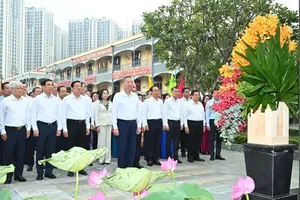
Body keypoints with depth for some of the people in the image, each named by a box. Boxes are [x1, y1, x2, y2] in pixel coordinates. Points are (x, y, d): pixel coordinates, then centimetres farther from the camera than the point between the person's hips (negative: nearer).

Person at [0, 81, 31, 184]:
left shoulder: (25, 101, 6)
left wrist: (28, 128, 9)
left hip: (22, 130, 4)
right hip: (10, 130, -4)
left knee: (21, 153, 8)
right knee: (9, 154, 1)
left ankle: (18, 174, 20)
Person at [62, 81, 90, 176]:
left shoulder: (84, 99, 10)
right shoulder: (67, 99, -2)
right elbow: (63, 115, -4)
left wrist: (87, 127, 10)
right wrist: (65, 129, -8)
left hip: (82, 124, 4)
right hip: (71, 124, -4)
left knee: (82, 146, 9)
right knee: (71, 147, 2)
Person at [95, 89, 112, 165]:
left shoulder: (110, 103, 12)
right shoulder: (98, 103, 3)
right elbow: (96, 115, -1)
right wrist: (97, 125, -9)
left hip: (109, 124, 3)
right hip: (102, 123, -3)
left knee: (108, 141, 3)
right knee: (102, 141, -3)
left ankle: (107, 159, 9)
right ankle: (101, 159, 4)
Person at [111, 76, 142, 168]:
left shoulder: (135, 96, 9)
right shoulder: (118, 96, -4)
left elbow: (138, 112, 12)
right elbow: (114, 112, -5)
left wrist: (139, 126, 8)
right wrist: (115, 127, -10)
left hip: (133, 124, 4)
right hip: (122, 123, -4)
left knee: (132, 148, 9)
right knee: (122, 148, 1)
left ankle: (130, 167, 20)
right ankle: (121, 167, 11)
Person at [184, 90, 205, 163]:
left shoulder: (200, 104, 13)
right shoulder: (188, 104, -4)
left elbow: (203, 115, 18)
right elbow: (185, 115, -6)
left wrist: (204, 125, 13)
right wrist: (186, 126, -11)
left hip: (200, 124, 5)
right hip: (191, 123, -5)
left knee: (198, 141, 9)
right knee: (191, 141, -1)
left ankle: (196, 156, 18)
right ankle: (190, 157, 7)